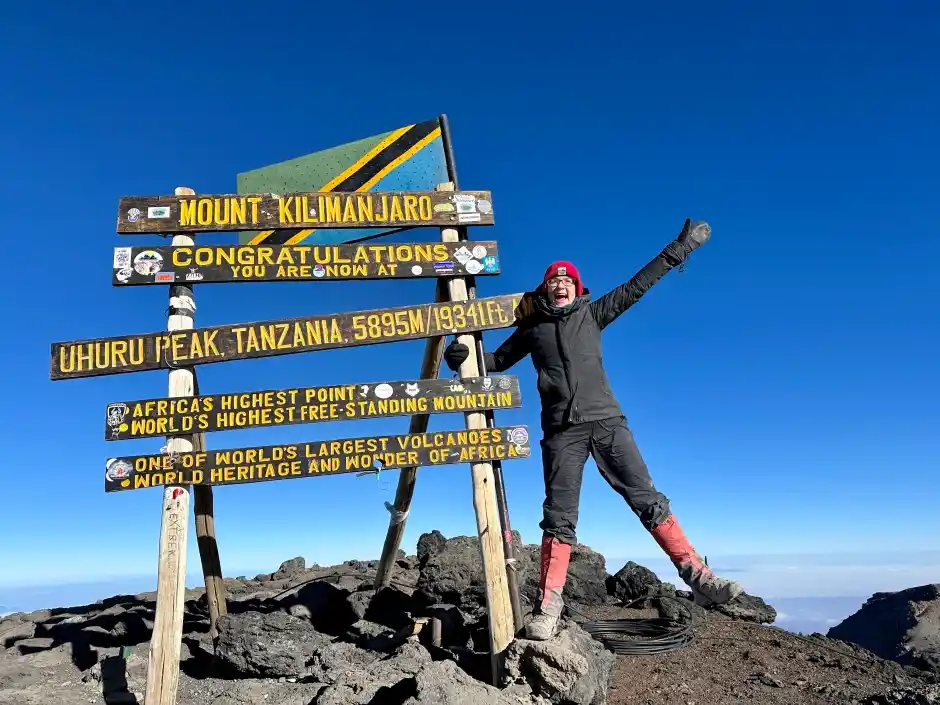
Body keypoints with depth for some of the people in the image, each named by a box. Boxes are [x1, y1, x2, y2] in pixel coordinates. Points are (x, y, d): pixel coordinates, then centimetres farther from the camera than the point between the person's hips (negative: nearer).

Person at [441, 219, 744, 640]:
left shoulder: (592, 315, 15)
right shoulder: (531, 327, 15)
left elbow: (636, 287, 15)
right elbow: (497, 360, 22)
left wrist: (678, 249, 13)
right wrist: (466, 357, 2)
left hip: (606, 420, 1)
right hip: (562, 430, 0)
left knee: (647, 499, -5)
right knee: (559, 517, -4)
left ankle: (697, 577, -3)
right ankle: (548, 606, 0)